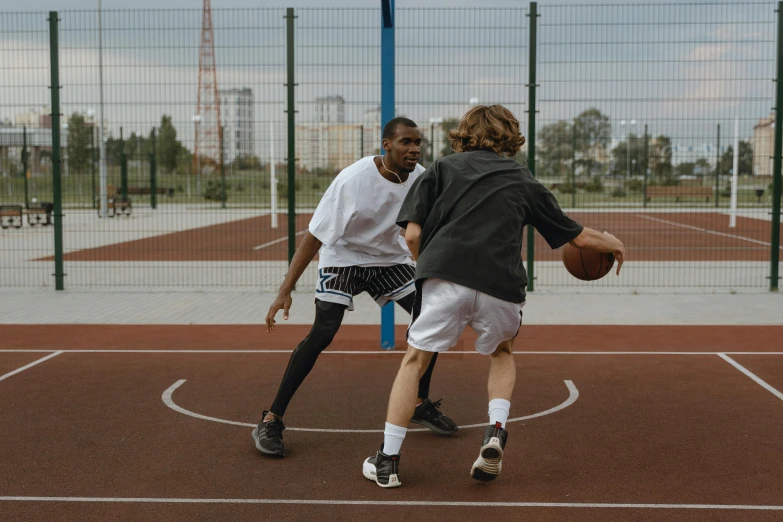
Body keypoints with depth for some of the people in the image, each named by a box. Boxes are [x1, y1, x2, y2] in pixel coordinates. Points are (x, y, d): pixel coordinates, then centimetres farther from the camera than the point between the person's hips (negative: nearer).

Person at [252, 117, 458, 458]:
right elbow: (315, 236, -25)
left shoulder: (420, 179, -13)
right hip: (342, 256, -5)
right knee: (323, 332, -20)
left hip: (391, 258, 6)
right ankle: (271, 421, -9)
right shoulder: (353, 180, -28)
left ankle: (420, 405, 17)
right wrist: (285, 290, -28)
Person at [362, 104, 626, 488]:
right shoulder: (524, 182, 22)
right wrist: (613, 244, 45)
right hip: (501, 286, 2)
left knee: (414, 360, 13)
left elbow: (412, 234, 7)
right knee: (501, 352, 29)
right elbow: (579, 237, 26)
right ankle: (496, 430, 10)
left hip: (444, 279, -1)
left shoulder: (442, 168, 19)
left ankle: (387, 460, 12)